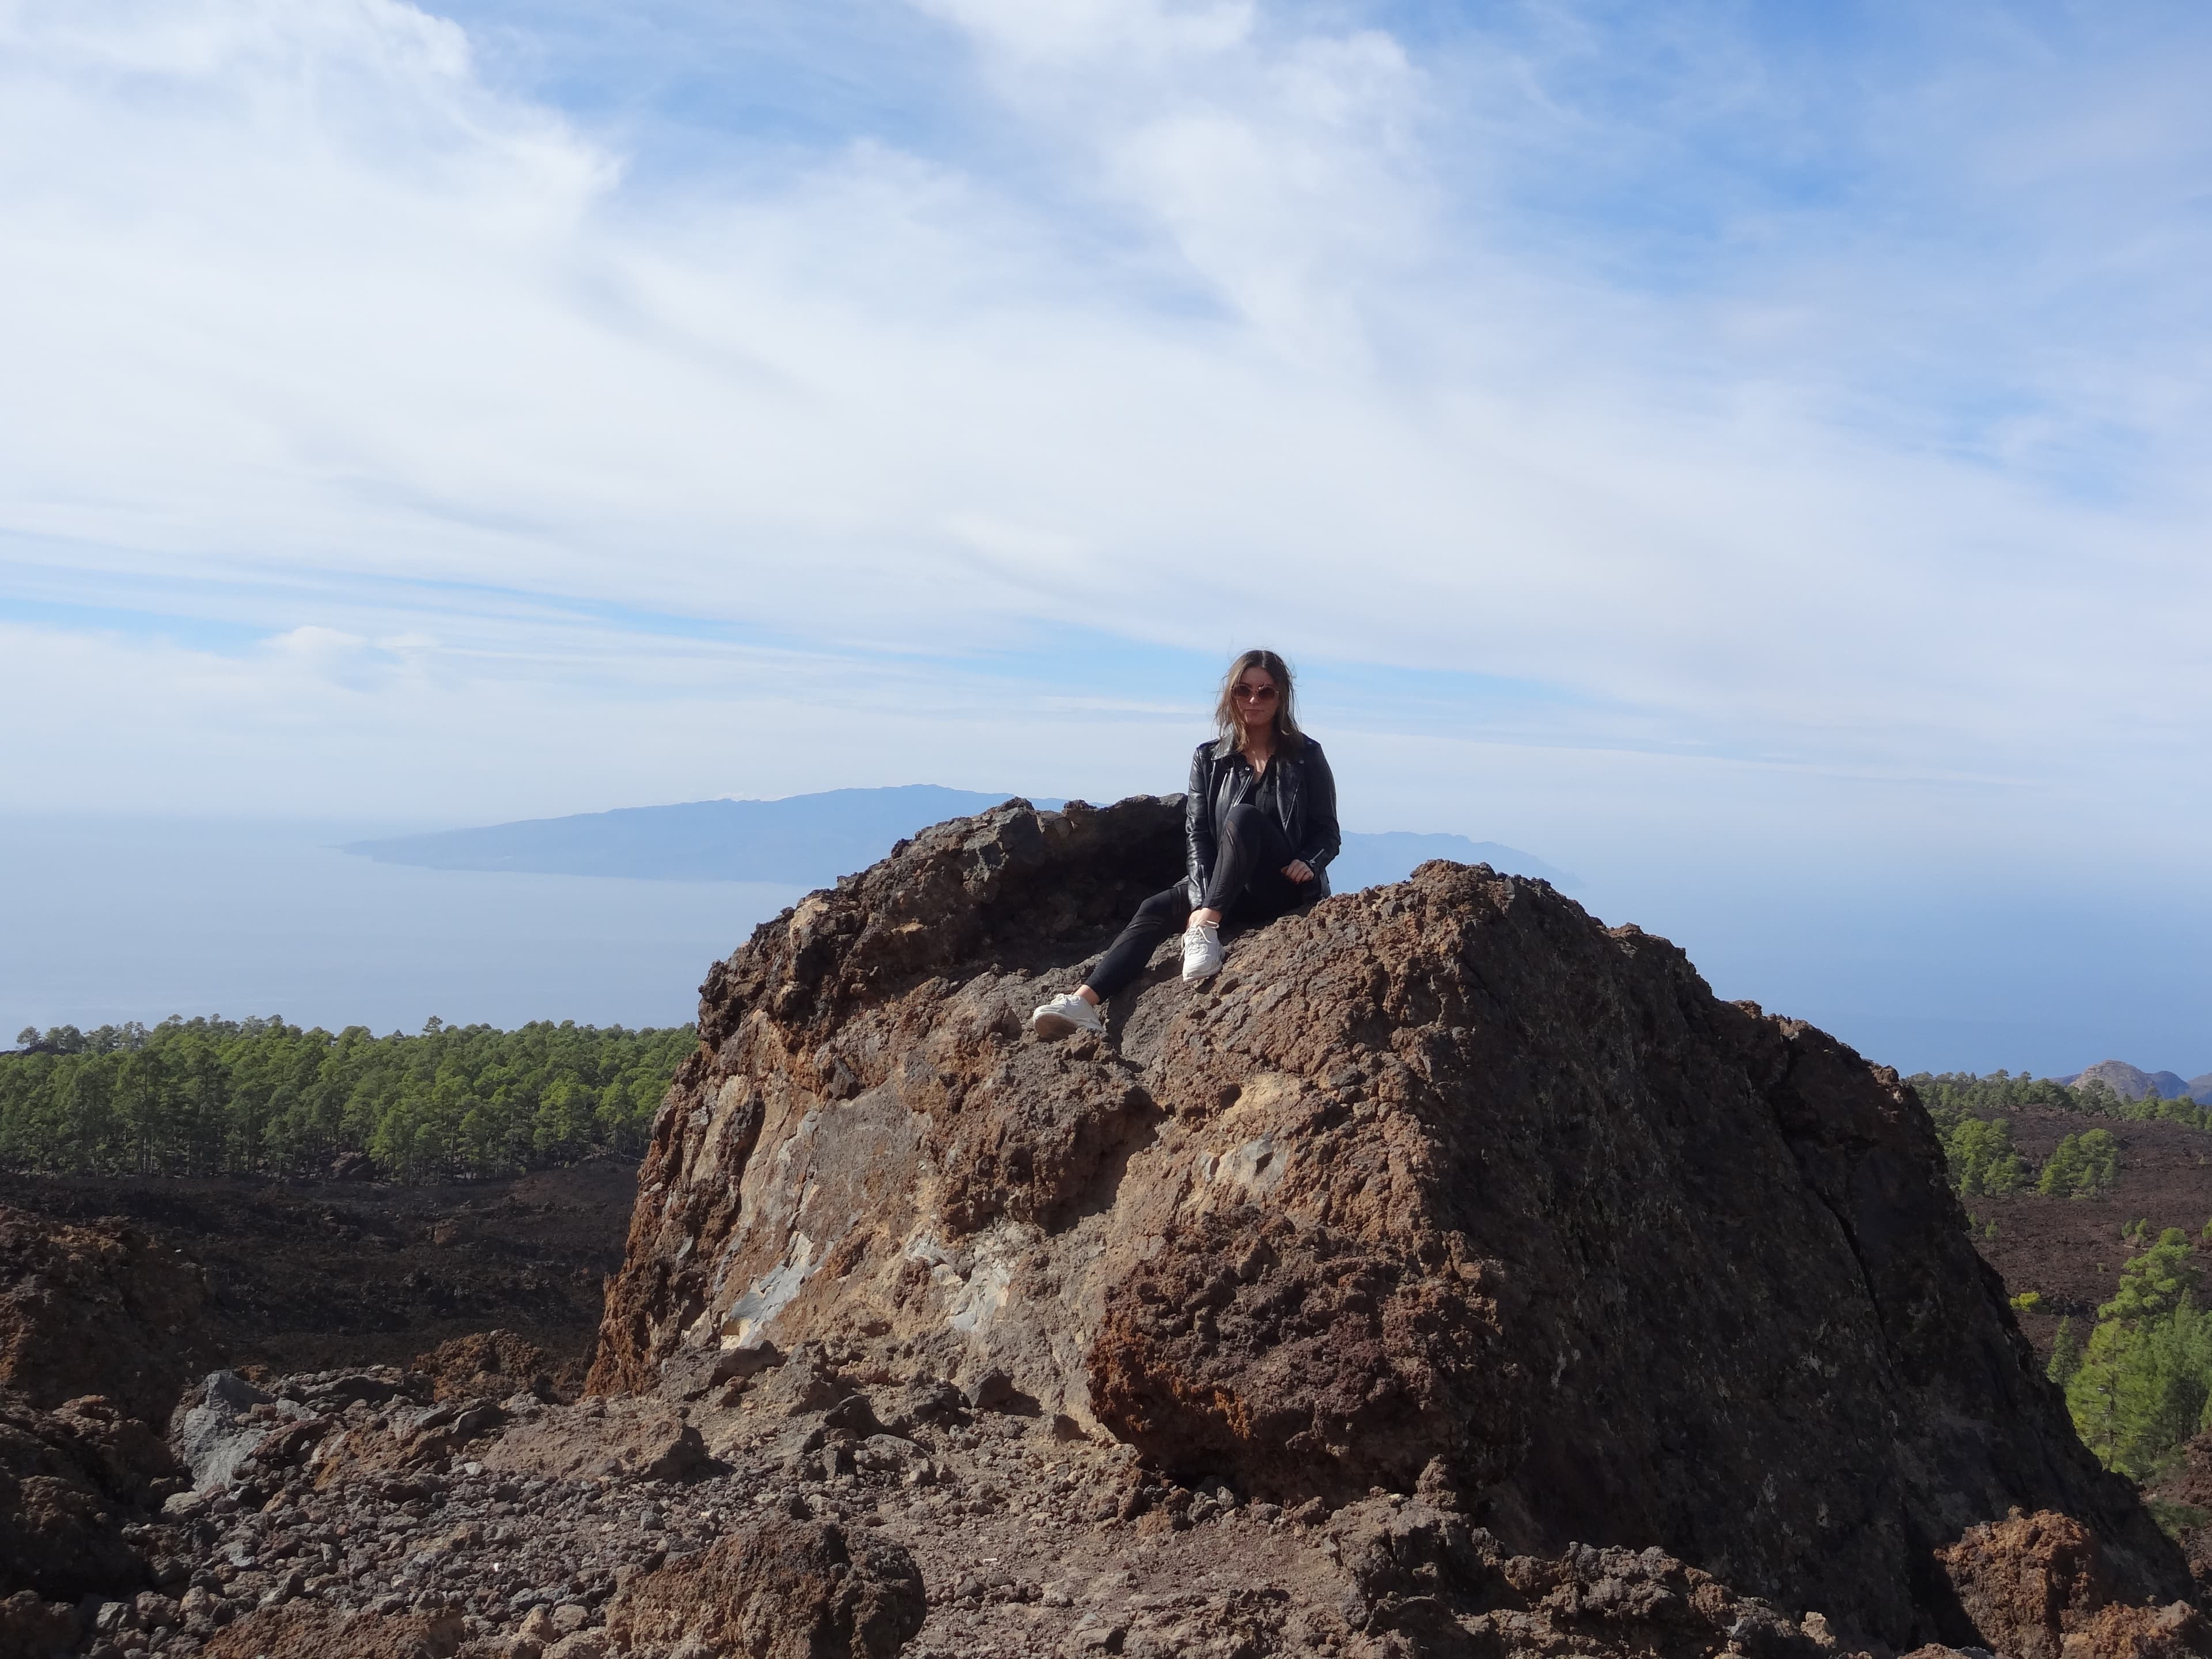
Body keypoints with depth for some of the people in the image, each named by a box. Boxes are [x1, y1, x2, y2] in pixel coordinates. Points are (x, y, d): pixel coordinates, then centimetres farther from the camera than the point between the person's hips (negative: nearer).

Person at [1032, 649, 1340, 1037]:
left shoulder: (1306, 757, 3)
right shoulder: (1210, 759, 8)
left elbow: (1328, 834, 4)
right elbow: (1197, 834, -1)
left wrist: (1308, 862, -20)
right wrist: (1201, 900, -17)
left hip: (1286, 890, -3)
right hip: (1222, 887, 3)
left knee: (1243, 816, -30)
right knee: (1155, 910, -26)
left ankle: (1205, 927, -43)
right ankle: (1084, 1003, -44)